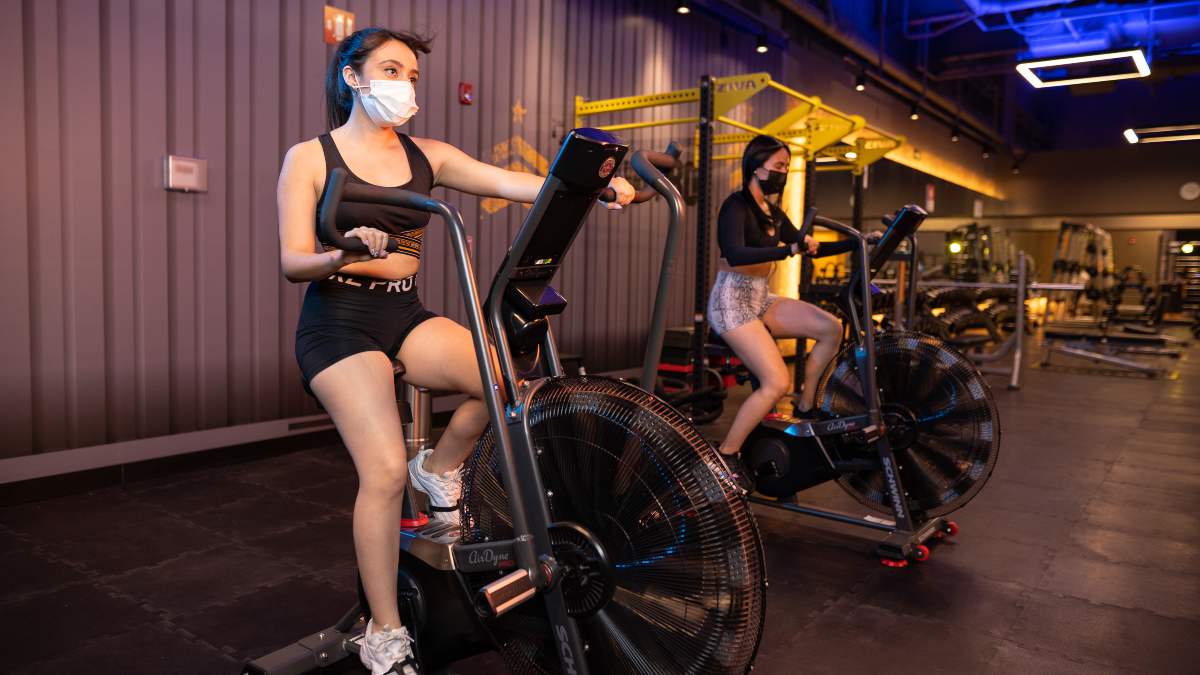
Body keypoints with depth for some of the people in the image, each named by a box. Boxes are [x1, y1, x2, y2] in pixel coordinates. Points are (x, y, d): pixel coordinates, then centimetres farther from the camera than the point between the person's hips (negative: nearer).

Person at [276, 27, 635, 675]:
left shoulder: (427, 156, 8)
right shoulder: (310, 157, -1)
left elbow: (517, 183, -5)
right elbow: (293, 260, -8)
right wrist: (343, 255, -30)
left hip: (406, 315, 4)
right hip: (339, 321, -4)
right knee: (385, 470, -18)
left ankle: (440, 467, 7)